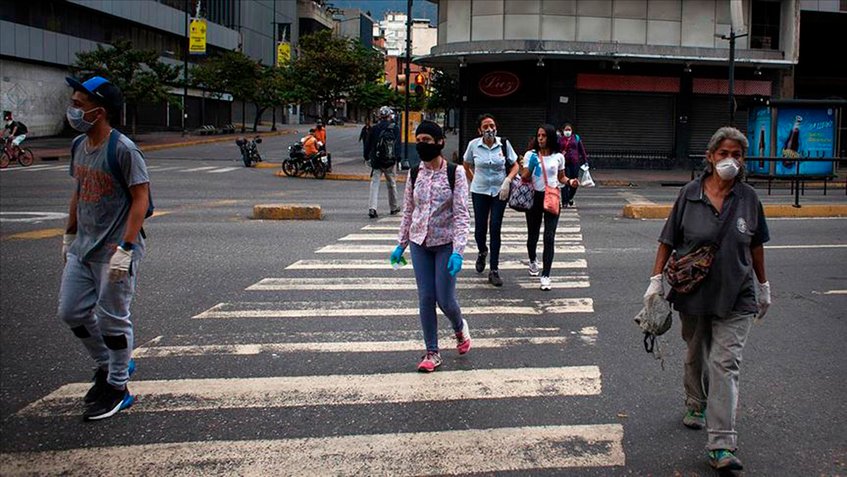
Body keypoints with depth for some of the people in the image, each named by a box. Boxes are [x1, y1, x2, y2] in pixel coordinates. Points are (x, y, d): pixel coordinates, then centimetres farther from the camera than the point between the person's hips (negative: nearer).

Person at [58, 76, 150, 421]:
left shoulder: (123, 149, -17)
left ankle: (117, 389, 18)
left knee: (112, 320, 2)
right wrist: (69, 234, 19)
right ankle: (108, 365, 34)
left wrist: (126, 248, -22)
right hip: (82, 248, 8)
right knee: (71, 312, 13)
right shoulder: (79, 145, 7)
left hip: (114, 250, -8)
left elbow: (140, 198, -18)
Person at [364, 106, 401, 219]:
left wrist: (367, 157, 14)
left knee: (374, 184, 0)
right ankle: (393, 208, 27)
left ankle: (372, 208, -13)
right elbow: (398, 145, -5)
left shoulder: (374, 128, 1)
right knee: (392, 184, 14)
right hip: (390, 161, -1)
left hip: (376, 161, 1)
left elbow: (368, 144, 5)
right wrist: (397, 158, -2)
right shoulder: (395, 128, -3)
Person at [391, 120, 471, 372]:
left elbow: (462, 214, -13)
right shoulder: (414, 174, 3)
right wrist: (401, 244, 11)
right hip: (420, 243, 4)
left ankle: (460, 327, 33)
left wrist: (458, 250, -21)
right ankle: (432, 352, 14)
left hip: (445, 243, -3)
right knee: (426, 299, 3)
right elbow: (408, 211, 12)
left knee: (445, 299, -1)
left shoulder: (455, 173, -9)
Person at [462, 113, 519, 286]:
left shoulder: (504, 144, -6)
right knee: (480, 228, 6)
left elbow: (515, 165, 2)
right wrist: (474, 180, 8)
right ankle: (482, 252, 41)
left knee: (495, 228, -4)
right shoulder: (473, 145, -5)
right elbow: (466, 166, 12)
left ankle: (494, 270, 2)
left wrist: (507, 181, -13)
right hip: (479, 191, 1)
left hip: (500, 191, -1)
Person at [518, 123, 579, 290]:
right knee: (533, 234, 12)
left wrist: (569, 181, -5)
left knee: (549, 237, -8)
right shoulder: (530, 155, 0)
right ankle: (533, 260, 44)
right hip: (534, 197, 0)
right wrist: (530, 167, -21)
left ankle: (545, 276, -6)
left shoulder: (558, 157, 3)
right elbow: (524, 177, -2)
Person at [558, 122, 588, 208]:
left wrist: (585, 160, 11)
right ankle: (565, 202, 1)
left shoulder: (576, 138, 11)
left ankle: (570, 198, 27)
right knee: (565, 182, -5)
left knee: (575, 182, 3)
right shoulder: (560, 139, 6)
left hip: (575, 163, 2)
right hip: (564, 163, -2)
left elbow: (582, 149, 13)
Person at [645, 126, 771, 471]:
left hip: (735, 297, -1)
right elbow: (669, 240, 0)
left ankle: (722, 446, -9)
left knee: (724, 364, -8)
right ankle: (696, 406, 47)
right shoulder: (690, 194, -4)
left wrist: (764, 287, 16)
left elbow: (756, 246, 10)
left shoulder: (748, 198, -1)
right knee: (695, 356, 19)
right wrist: (656, 279, -5)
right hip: (693, 293, 1)